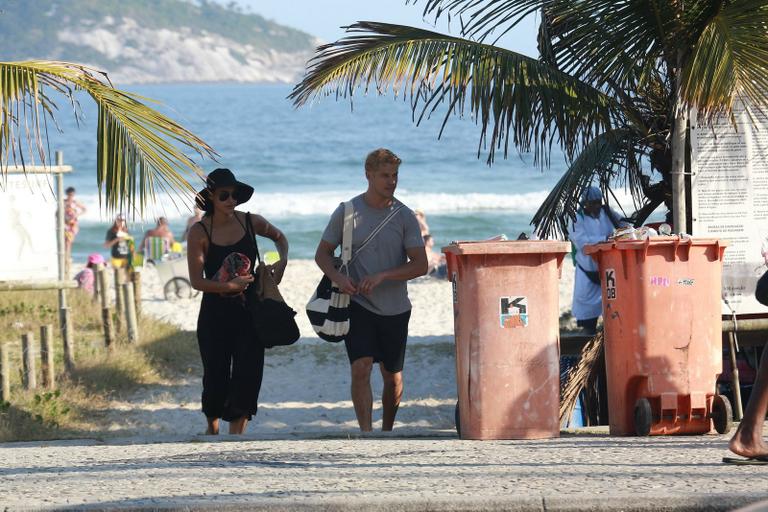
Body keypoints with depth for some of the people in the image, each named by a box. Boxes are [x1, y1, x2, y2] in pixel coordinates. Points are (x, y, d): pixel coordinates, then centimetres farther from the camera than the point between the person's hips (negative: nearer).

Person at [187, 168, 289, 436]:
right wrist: (229, 286, -25)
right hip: (215, 313, -2)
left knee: (248, 374, -7)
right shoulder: (200, 232, -9)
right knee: (216, 375, 4)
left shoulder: (250, 222, 0)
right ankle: (212, 425, 32)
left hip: (248, 310, 2)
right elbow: (197, 281, -13)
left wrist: (282, 262, 4)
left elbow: (279, 237, 22)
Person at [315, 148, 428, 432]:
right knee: (361, 368, -17)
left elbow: (420, 265, -5)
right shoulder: (347, 212, -1)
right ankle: (366, 434, -20)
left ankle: (387, 430, 30)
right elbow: (322, 253, 7)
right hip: (358, 305, -1)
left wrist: (382, 275, -19)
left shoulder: (404, 217, -1)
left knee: (393, 377, 10)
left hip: (395, 309, 2)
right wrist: (338, 277, -14)